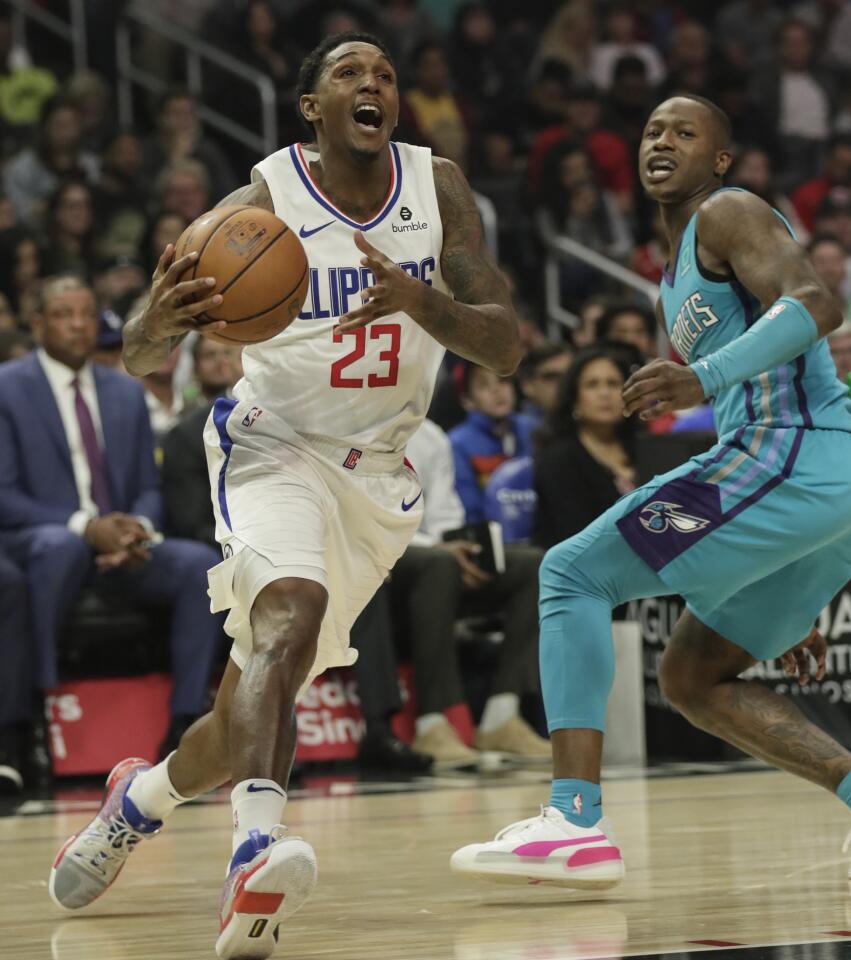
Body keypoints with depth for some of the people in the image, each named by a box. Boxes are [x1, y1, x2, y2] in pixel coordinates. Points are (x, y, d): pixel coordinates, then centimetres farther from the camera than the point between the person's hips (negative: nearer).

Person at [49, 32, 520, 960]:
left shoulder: (437, 188, -6)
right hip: (274, 446, -4)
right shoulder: (263, 201, -14)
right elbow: (140, 359, -14)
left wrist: (419, 296, -32)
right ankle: (257, 848, -47)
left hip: (375, 469, 4)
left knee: (258, 697, 6)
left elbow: (504, 350, -12)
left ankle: (138, 796, 33)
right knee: (292, 613, -34)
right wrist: (158, 322, -39)